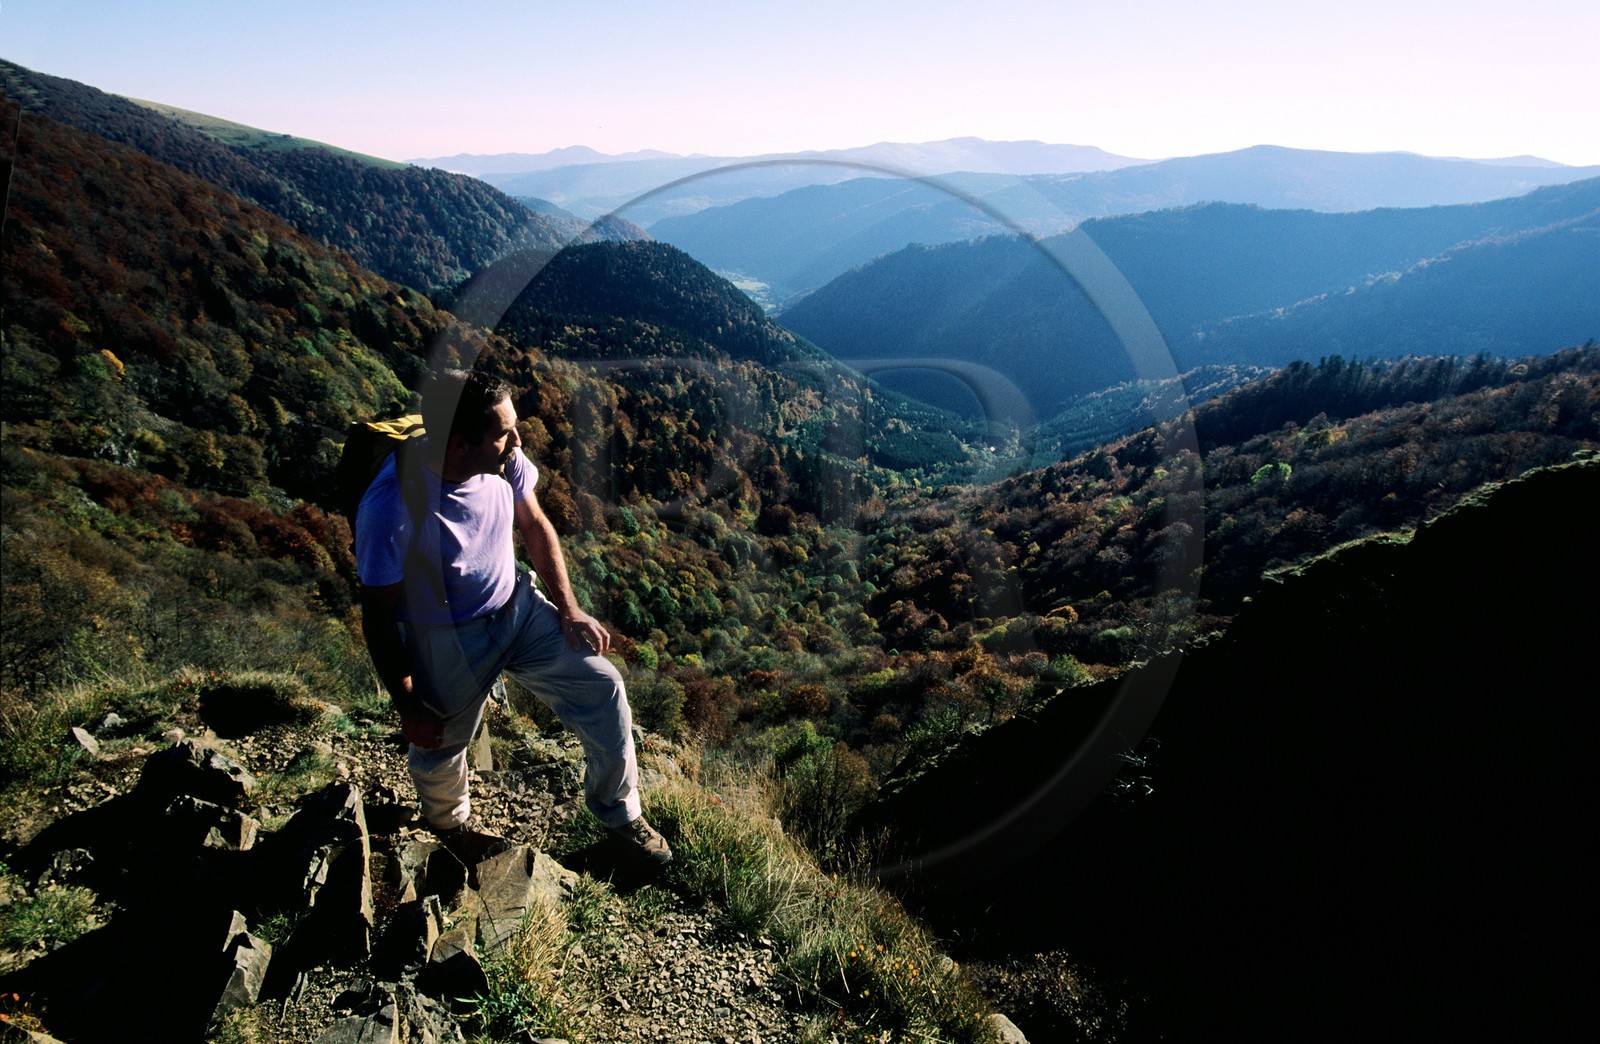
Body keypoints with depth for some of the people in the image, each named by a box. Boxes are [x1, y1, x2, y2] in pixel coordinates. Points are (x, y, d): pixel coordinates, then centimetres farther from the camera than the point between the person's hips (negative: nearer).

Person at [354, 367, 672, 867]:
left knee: (603, 687, -2)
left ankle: (619, 811, 22)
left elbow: (535, 526, 2)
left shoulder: (504, 460, -19)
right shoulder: (392, 508, -33)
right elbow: (378, 616, -20)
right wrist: (407, 706, -12)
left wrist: (568, 609, -1)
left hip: (517, 604, 4)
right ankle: (451, 821, 56)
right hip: (448, 640, -4)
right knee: (441, 748, 18)